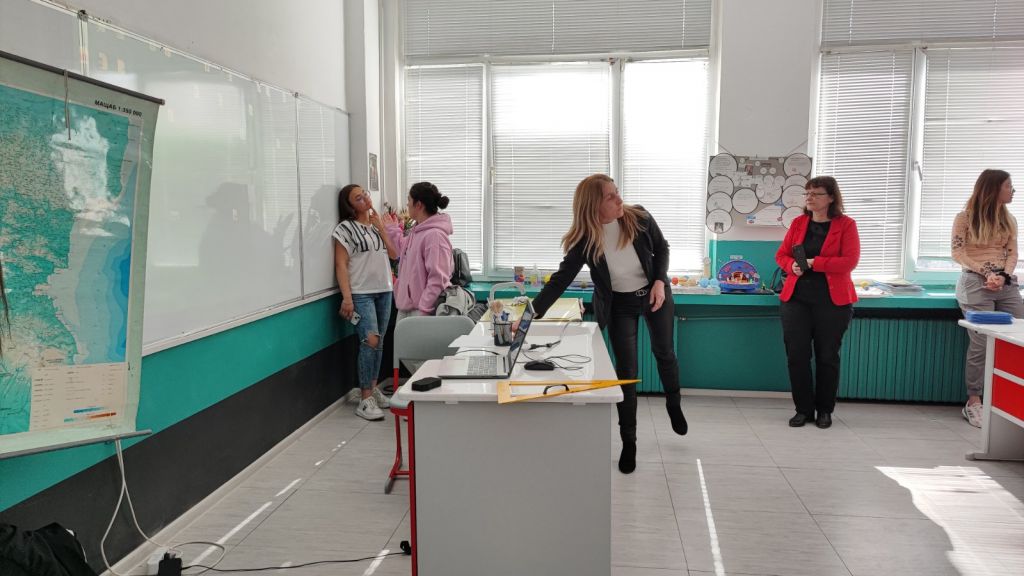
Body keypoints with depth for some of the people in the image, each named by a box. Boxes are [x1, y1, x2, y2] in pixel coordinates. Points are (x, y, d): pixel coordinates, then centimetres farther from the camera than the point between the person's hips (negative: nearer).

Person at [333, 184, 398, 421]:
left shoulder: (377, 224, 14)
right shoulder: (345, 228, -5)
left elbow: (394, 254, 5)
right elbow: (341, 265, -9)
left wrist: (381, 228, -1)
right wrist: (346, 297, -16)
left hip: (384, 291, 6)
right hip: (361, 294, -6)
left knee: (379, 342, 9)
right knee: (370, 341, -15)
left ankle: (373, 388, 23)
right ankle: (365, 400, -9)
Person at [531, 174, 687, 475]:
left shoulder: (639, 218, -19)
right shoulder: (585, 240, -24)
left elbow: (661, 249, -3)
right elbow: (561, 280, -26)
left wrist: (659, 281, -19)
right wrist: (532, 312, -36)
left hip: (654, 294, 2)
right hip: (619, 305, -2)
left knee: (664, 352, 15)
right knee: (626, 368, -2)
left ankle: (674, 405, 45)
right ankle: (628, 441, 10)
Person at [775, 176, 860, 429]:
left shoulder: (846, 225, -2)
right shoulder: (798, 222, 9)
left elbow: (849, 261, -12)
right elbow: (781, 254, 11)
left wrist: (814, 263, -19)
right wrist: (792, 266, -10)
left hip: (832, 301, -3)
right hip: (796, 298, 3)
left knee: (827, 356, 7)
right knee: (796, 355, 1)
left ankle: (824, 410, 22)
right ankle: (803, 409, 15)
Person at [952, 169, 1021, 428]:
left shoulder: (1009, 219, 15)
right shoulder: (965, 218, 1)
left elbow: (1012, 253, 9)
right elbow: (958, 253, -5)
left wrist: (1003, 276, -10)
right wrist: (987, 273, -15)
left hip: (1007, 284, 5)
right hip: (976, 283, -5)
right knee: (980, 344, -7)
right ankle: (973, 403, 2)